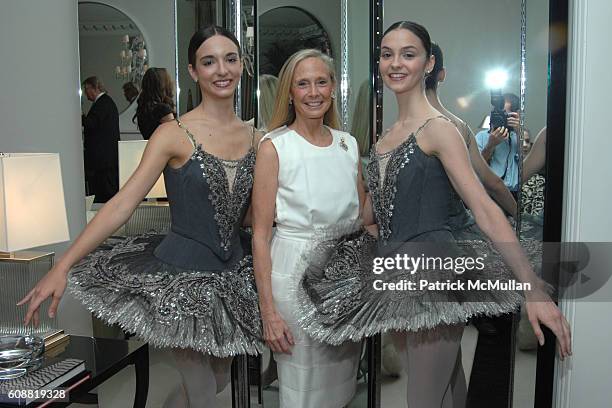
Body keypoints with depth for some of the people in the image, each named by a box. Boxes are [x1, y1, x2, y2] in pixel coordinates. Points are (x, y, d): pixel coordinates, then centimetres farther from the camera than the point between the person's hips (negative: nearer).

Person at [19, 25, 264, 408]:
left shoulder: (253, 136, 4)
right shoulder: (174, 134, -12)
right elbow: (123, 203, -17)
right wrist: (62, 267, -23)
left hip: (232, 274, 6)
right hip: (182, 273, -6)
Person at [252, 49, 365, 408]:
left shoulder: (349, 144, 5)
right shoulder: (274, 147, -9)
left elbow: (362, 219, 12)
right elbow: (261, 233, -11)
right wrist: (268, 310, -13)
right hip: (296, 273, -4)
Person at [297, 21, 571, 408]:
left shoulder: (438, 128, -11)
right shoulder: (389, 133, 12)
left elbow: (486, 210, -17)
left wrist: (534, 289, -22)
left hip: (433, 275, -7)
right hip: (395, 275, 7)